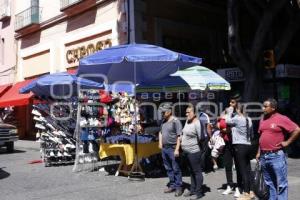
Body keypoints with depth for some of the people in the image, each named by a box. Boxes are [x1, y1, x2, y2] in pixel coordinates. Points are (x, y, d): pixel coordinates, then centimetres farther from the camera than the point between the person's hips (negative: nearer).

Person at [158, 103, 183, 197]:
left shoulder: (175, 121, -13)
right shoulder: (164, 121, 11)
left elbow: (179, 136, -16)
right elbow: (161, 132, 26)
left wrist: (177, 149, -20)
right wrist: (160, 142, 12)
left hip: (172, 149, -8)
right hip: (164, 148, 8)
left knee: (176, 169, 1)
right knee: (168, 169, 15)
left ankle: (178, 187, 11)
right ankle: (172, 185, 26)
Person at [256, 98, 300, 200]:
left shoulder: (282, 119, -7)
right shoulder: (262, 120, 14)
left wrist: (287, 142, -8)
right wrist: (259, 152, 14)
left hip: (277, 156, -7)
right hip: (263, 156, 7)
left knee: (280, 183, -2)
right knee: (269, 183, 15)